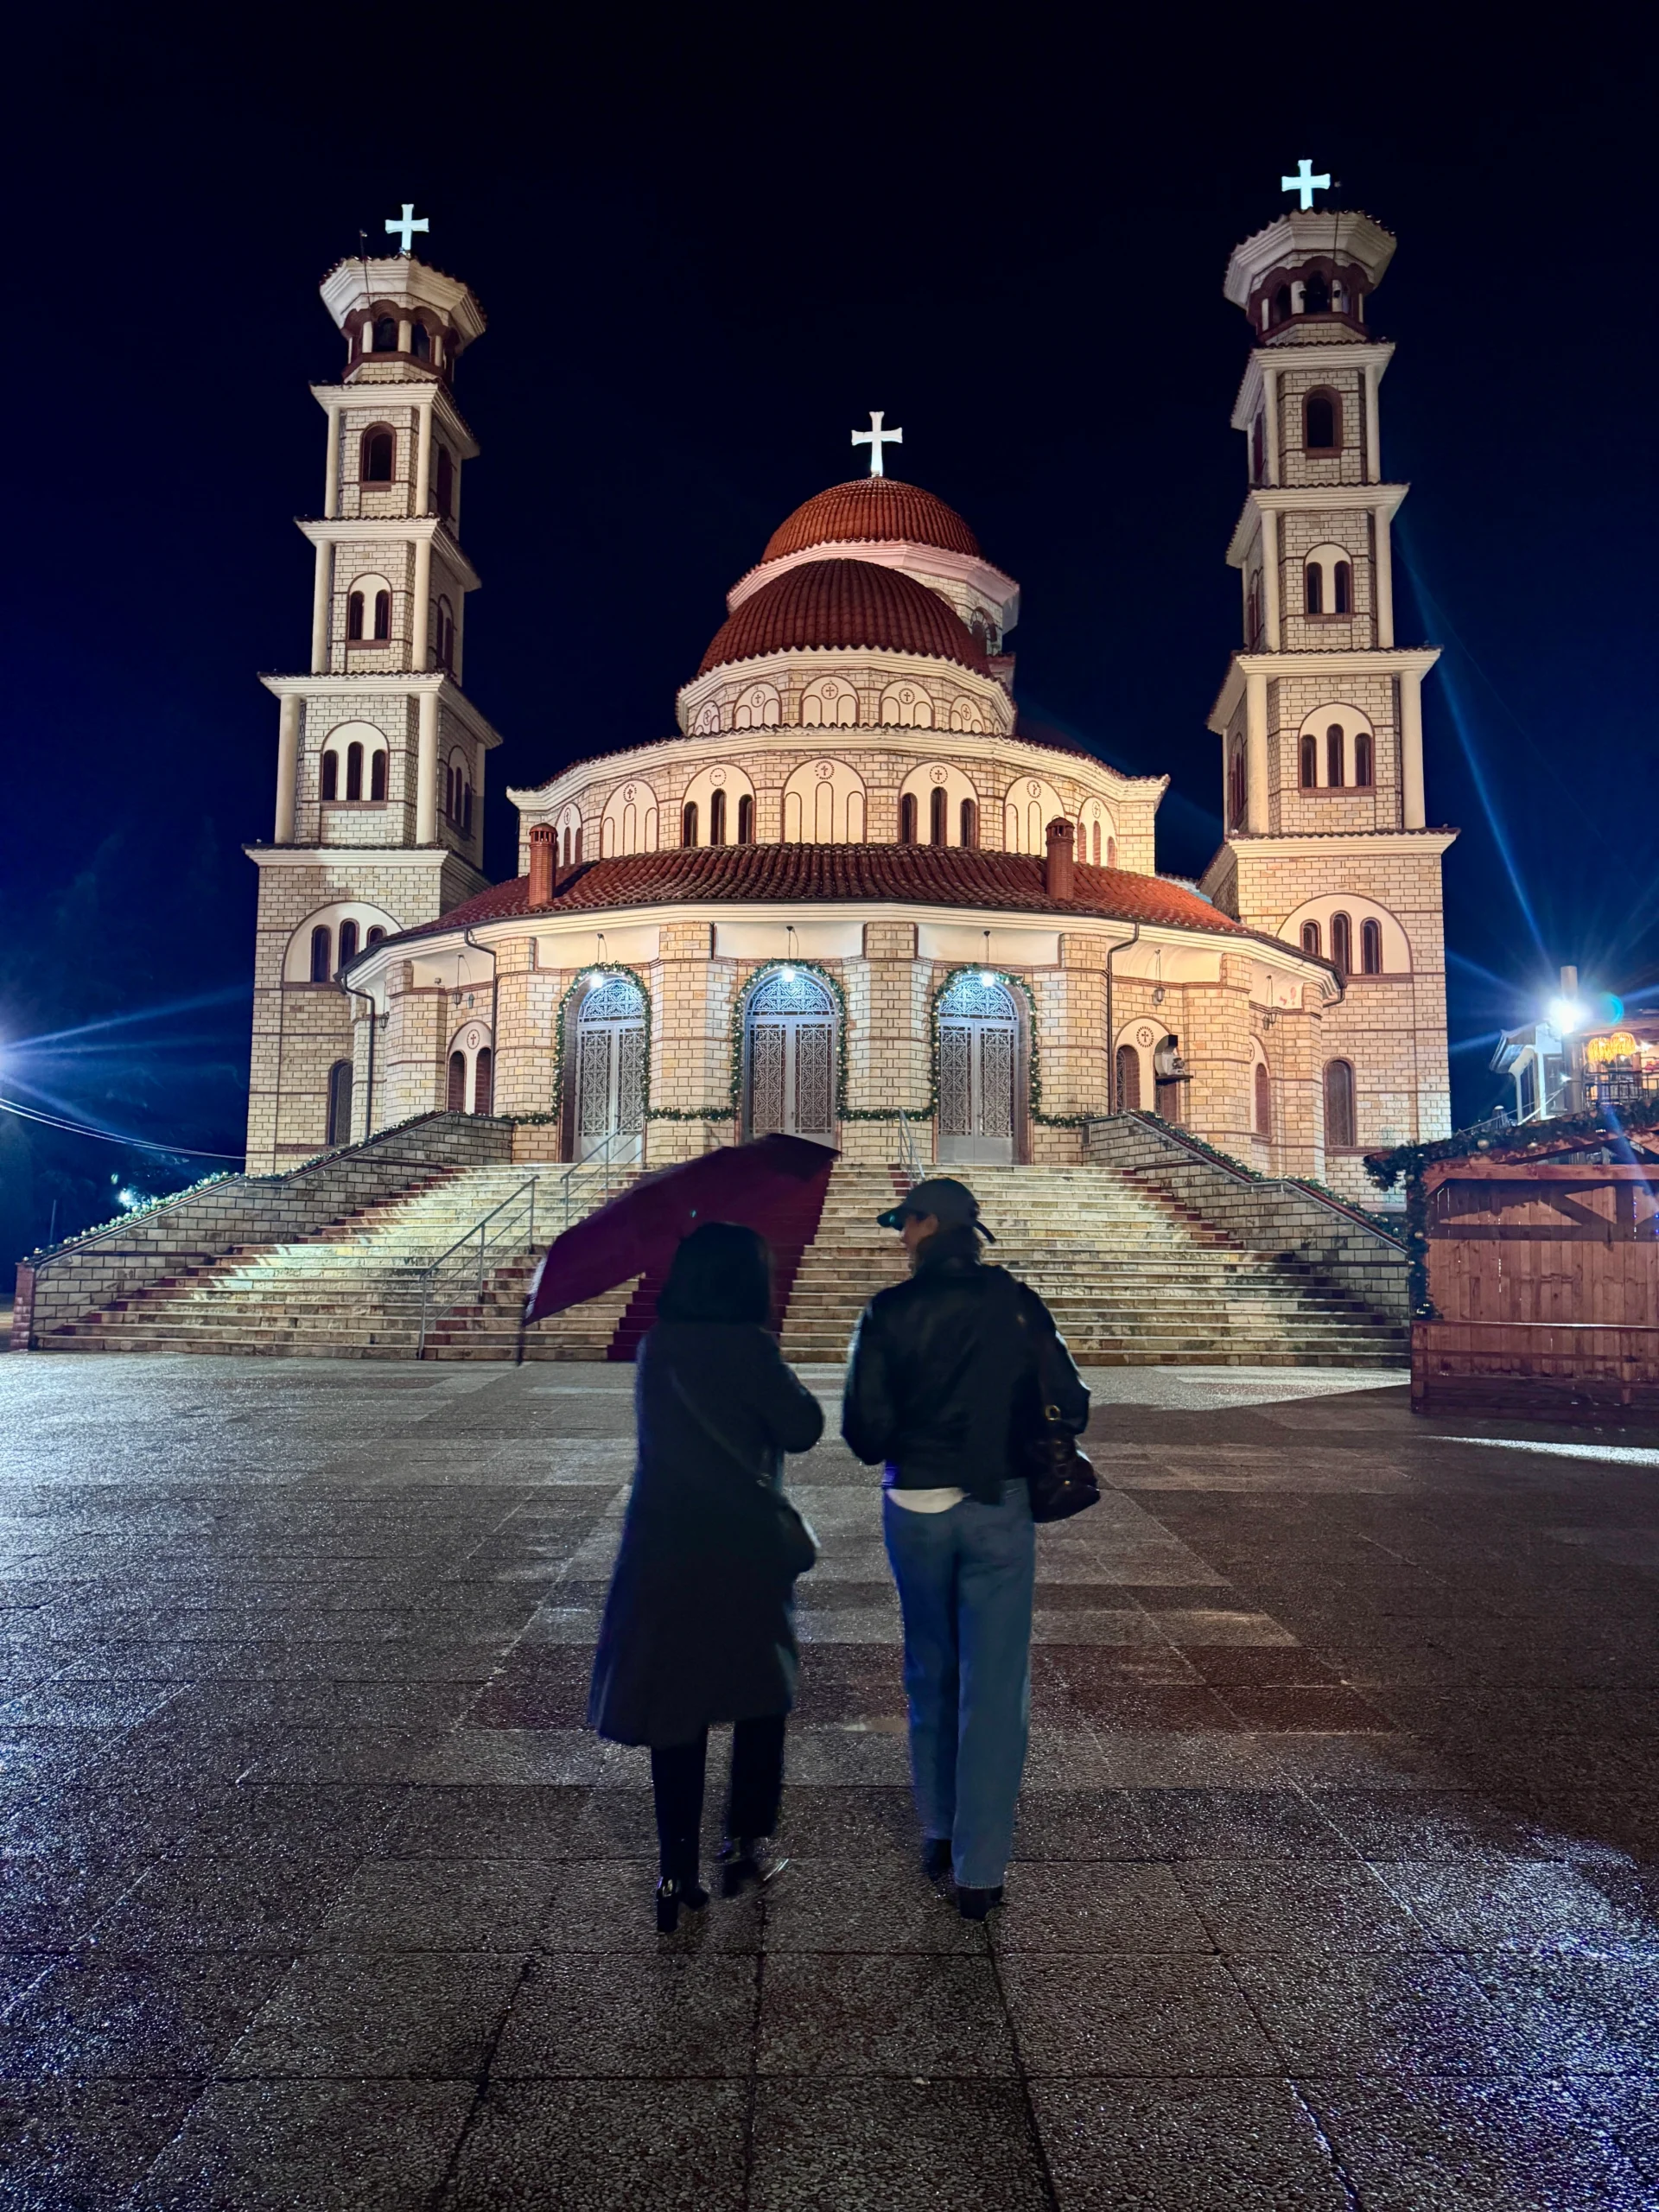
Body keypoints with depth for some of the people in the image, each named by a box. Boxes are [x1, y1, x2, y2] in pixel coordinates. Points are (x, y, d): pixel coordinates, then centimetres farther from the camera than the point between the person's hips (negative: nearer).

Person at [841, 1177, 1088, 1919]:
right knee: (994, 1688, 8)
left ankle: (939, 1832, 34)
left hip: (915, 1510, 0)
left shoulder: (889, 1311, -9)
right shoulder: (1017, 1303, -5)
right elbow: (1069, 1406, -4)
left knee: (930, 1675, 21)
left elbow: (865, 1431, -11)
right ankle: (979, 1871, 14)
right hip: (1000, 1510, 0)